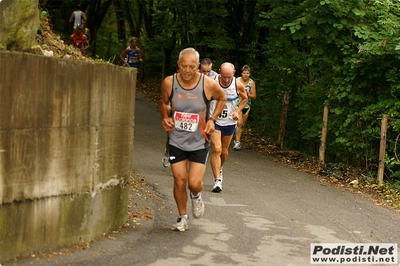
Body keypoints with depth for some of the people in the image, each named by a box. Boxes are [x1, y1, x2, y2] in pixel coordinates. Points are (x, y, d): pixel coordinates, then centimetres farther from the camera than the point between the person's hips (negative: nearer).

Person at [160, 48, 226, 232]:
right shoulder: (169, 83, -11)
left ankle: (196, 196, 30)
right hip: (177, 140, 2)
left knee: (194, 183, -8)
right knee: (179, 180, 2)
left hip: (199, 142, -1)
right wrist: (165, 118, -8)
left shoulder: (208, 85, -16)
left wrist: (212, 119, -5)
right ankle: (182, 218, 24)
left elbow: (222, 99, 6)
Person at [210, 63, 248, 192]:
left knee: (224, 151, 15)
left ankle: (219, 169, 45)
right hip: (214, 120, -2)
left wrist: (237, 111, -5)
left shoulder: (238, 85, -13)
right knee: (216, 149, -16)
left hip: (229, 122, 3)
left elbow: (244, 99, 8)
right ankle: (217, 180, -13)